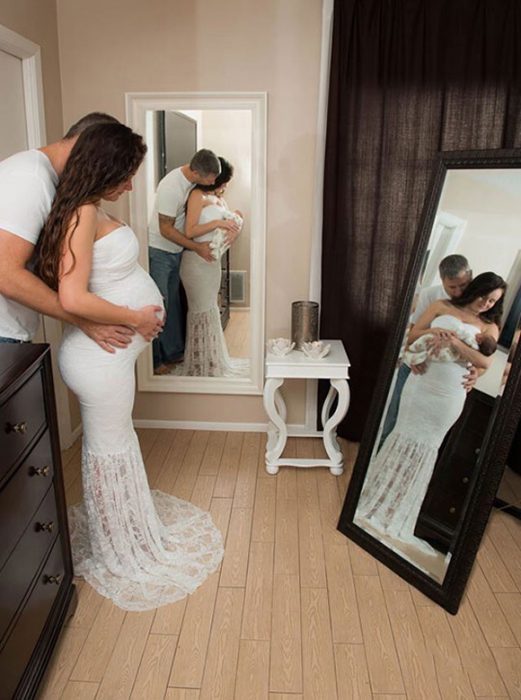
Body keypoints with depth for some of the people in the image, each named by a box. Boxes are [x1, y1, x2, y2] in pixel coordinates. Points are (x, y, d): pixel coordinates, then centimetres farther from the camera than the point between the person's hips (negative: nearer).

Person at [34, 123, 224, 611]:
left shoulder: (91, 210, 9)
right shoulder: (83, 213, -21)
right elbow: (72, 298, -30)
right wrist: (136, 318, -19)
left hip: (111, 354, 10)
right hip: (100, 356, -10)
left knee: (118, 439, 23)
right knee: (109, 450, 7)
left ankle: (128, 522, 46)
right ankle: (122, 555, 28)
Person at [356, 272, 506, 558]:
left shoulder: (489, 327, 7)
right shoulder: (442, 307, 7)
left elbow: (485, 362, -9)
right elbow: (412, 336, 5)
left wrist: (455, 343, -20)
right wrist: (432, 331, -14)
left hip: (450, 397, 1)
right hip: (420, 385, 0)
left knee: (425, 450, 4)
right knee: (403, 440, 2)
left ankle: (397, 521, 17)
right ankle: (376, 505, 17)